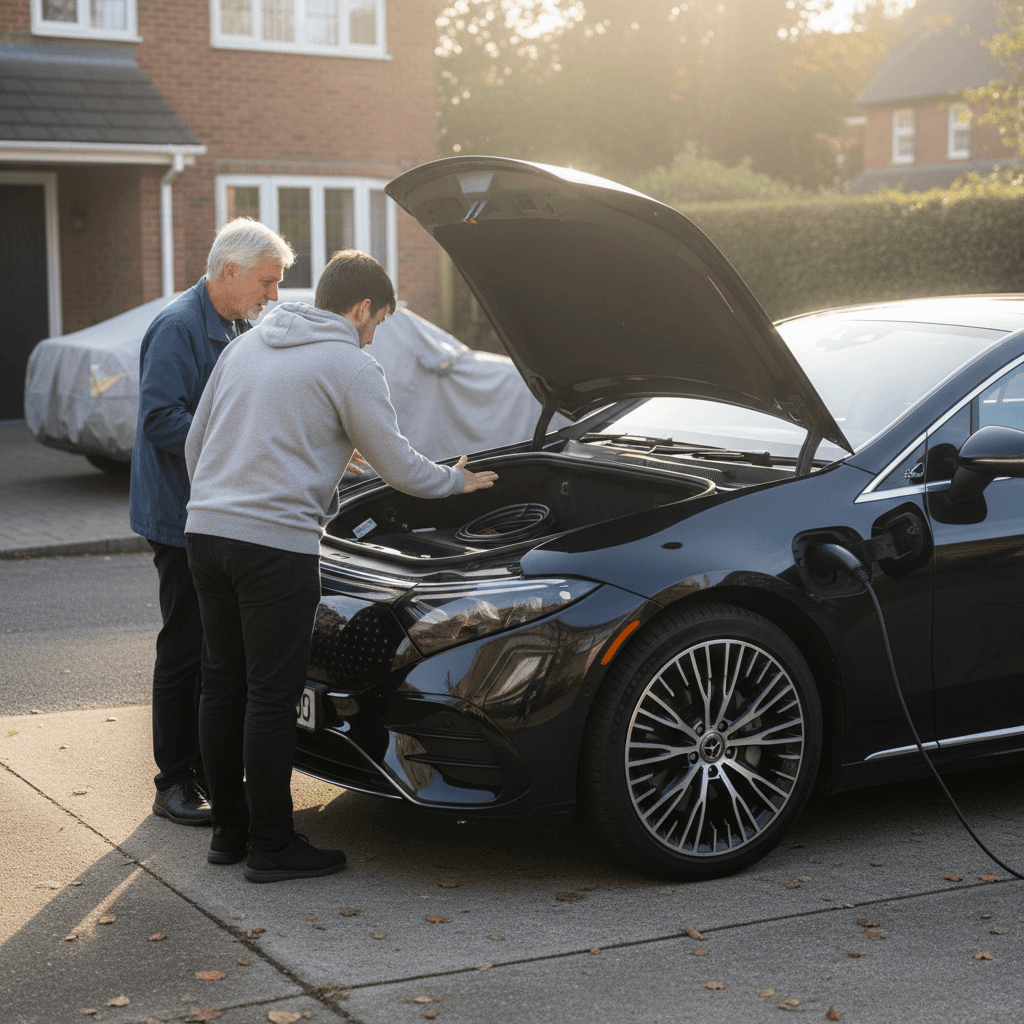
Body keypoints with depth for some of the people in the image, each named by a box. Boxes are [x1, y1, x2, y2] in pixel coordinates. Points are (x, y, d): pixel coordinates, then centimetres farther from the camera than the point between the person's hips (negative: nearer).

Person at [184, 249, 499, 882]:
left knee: (223, 684, 14)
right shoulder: (350, 366, -4)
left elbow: (195, 443, 22)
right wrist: (458, 481, 18)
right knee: (272, 694, 0)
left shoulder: (245, 346, 17)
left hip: (206, 533, 7)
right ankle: (272, 847, 8)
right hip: (278, 544, -7)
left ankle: (229, 830, 24)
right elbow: (398, 466, 0)